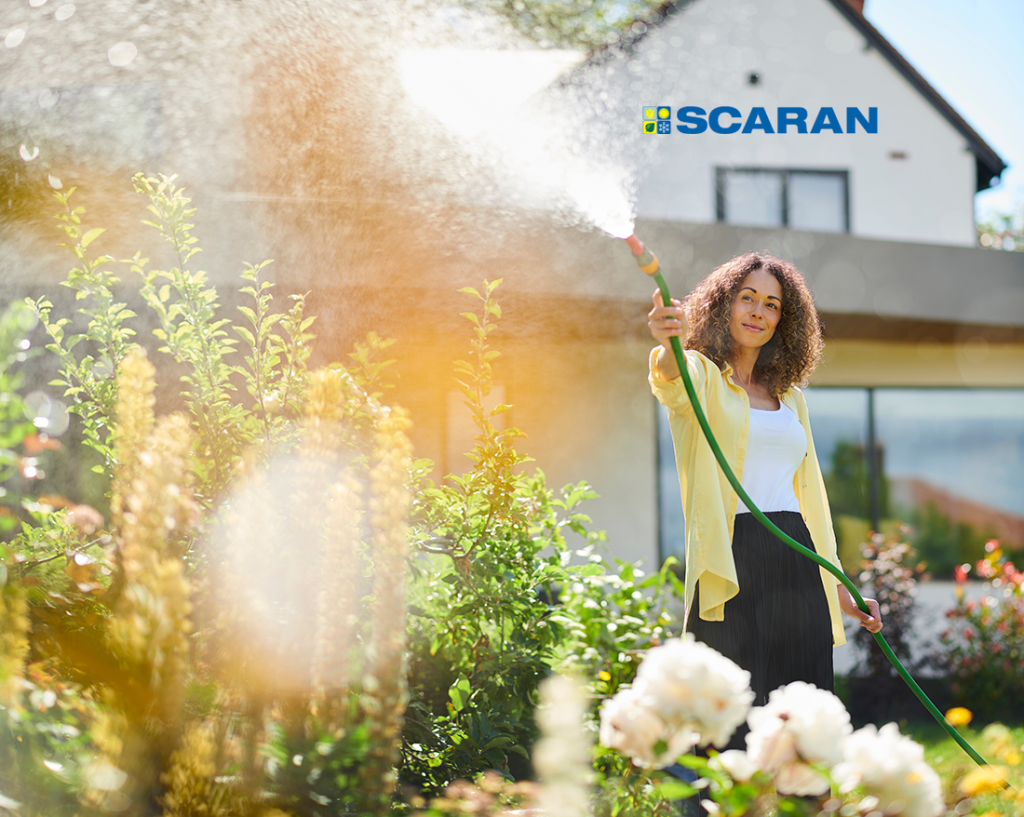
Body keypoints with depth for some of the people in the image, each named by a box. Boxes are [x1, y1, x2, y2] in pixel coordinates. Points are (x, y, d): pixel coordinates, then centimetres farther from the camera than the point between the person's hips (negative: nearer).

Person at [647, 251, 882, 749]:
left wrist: (839, 590, 21)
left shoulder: (790, 396, 21)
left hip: (798, 566, 6)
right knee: (733, 729, -8)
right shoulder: (702, 376, 4)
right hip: (732, 567, -5)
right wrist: (668, 347, -47)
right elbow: (671, 382, -22)